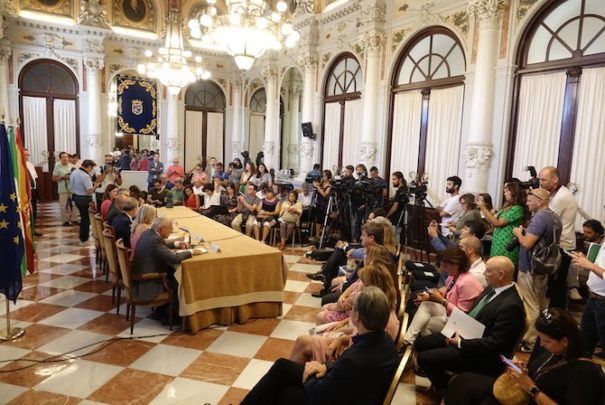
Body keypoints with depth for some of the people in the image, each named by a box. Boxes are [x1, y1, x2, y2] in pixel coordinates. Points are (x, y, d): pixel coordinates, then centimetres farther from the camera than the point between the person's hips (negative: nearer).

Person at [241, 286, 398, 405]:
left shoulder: (356, 361, -39)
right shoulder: (383, 339, -13)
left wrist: (307, 375, -6)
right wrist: (326, 366, -8)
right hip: (343, 390, 8)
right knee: (281, 366, 11)